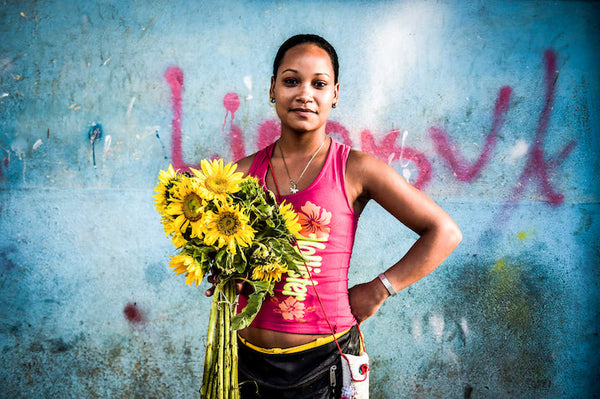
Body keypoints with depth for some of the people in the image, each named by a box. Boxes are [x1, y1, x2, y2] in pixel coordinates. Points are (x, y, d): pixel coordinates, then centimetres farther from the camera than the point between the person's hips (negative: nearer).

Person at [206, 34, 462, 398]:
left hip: (323, 358, -3)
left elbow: (445, 233, -5)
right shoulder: (245, 172, 1)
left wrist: (377, 289, -8)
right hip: (248, 356, 3)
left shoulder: (356, 169, -8)